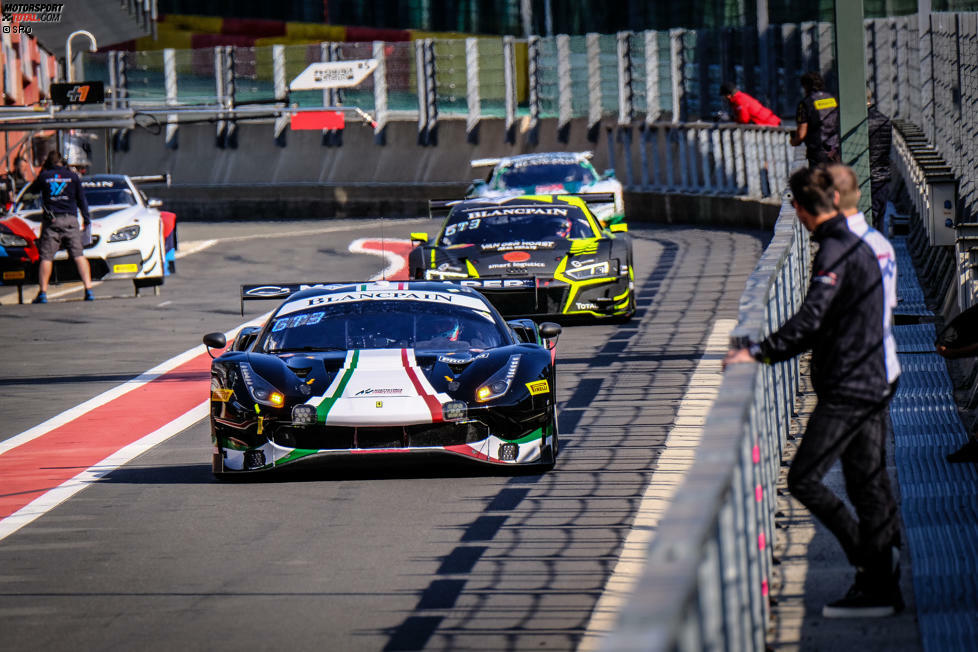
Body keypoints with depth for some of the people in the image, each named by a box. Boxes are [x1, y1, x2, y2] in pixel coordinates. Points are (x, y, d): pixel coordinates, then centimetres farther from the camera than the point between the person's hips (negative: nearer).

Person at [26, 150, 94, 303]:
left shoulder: (44, 177, 3)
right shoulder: (72, 176, 6)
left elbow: (32, 190, 21)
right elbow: (81, 200, 10)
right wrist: (87, 219, 18)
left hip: (51, 221, -1)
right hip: (70, 219, 1)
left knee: (46, 257, 0)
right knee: (79, 255, -1)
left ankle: (42, 292, -5)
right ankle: (89, 290, -7)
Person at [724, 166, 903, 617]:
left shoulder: (835, 252, -16)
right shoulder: (857, 247, 15)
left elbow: (811, 318, -25)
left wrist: (760, 352, -21)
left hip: (846, 389, -10)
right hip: (873, 384, 10)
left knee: (804, 479, -9)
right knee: (868, 487, 10)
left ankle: (871, 559, -7)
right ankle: (882, 587, 12)